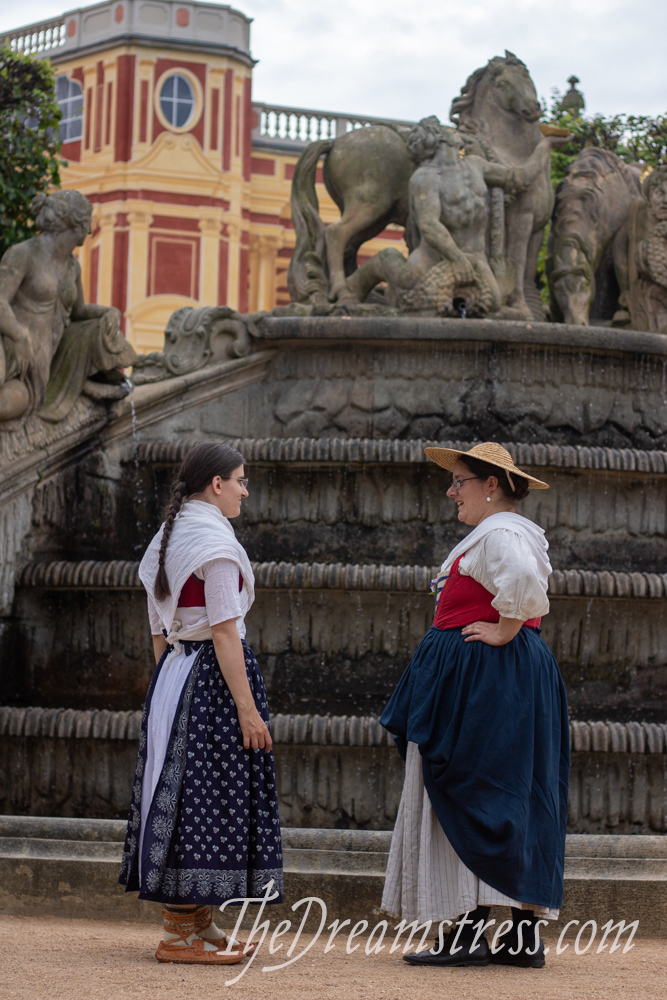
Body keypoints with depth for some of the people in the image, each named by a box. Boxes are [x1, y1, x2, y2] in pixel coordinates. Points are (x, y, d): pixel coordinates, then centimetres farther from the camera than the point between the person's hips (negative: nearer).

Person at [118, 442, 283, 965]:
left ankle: (198, 922, 18)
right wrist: (248, 708, -18)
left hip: (173, 671, 9)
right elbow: (224, 631, -18)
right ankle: (181, 933, -4)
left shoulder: (167, 538, 14)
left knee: (181, 788, 11)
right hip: (213, 674, -9)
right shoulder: (214, 540, -13)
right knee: (207, 792, -6)